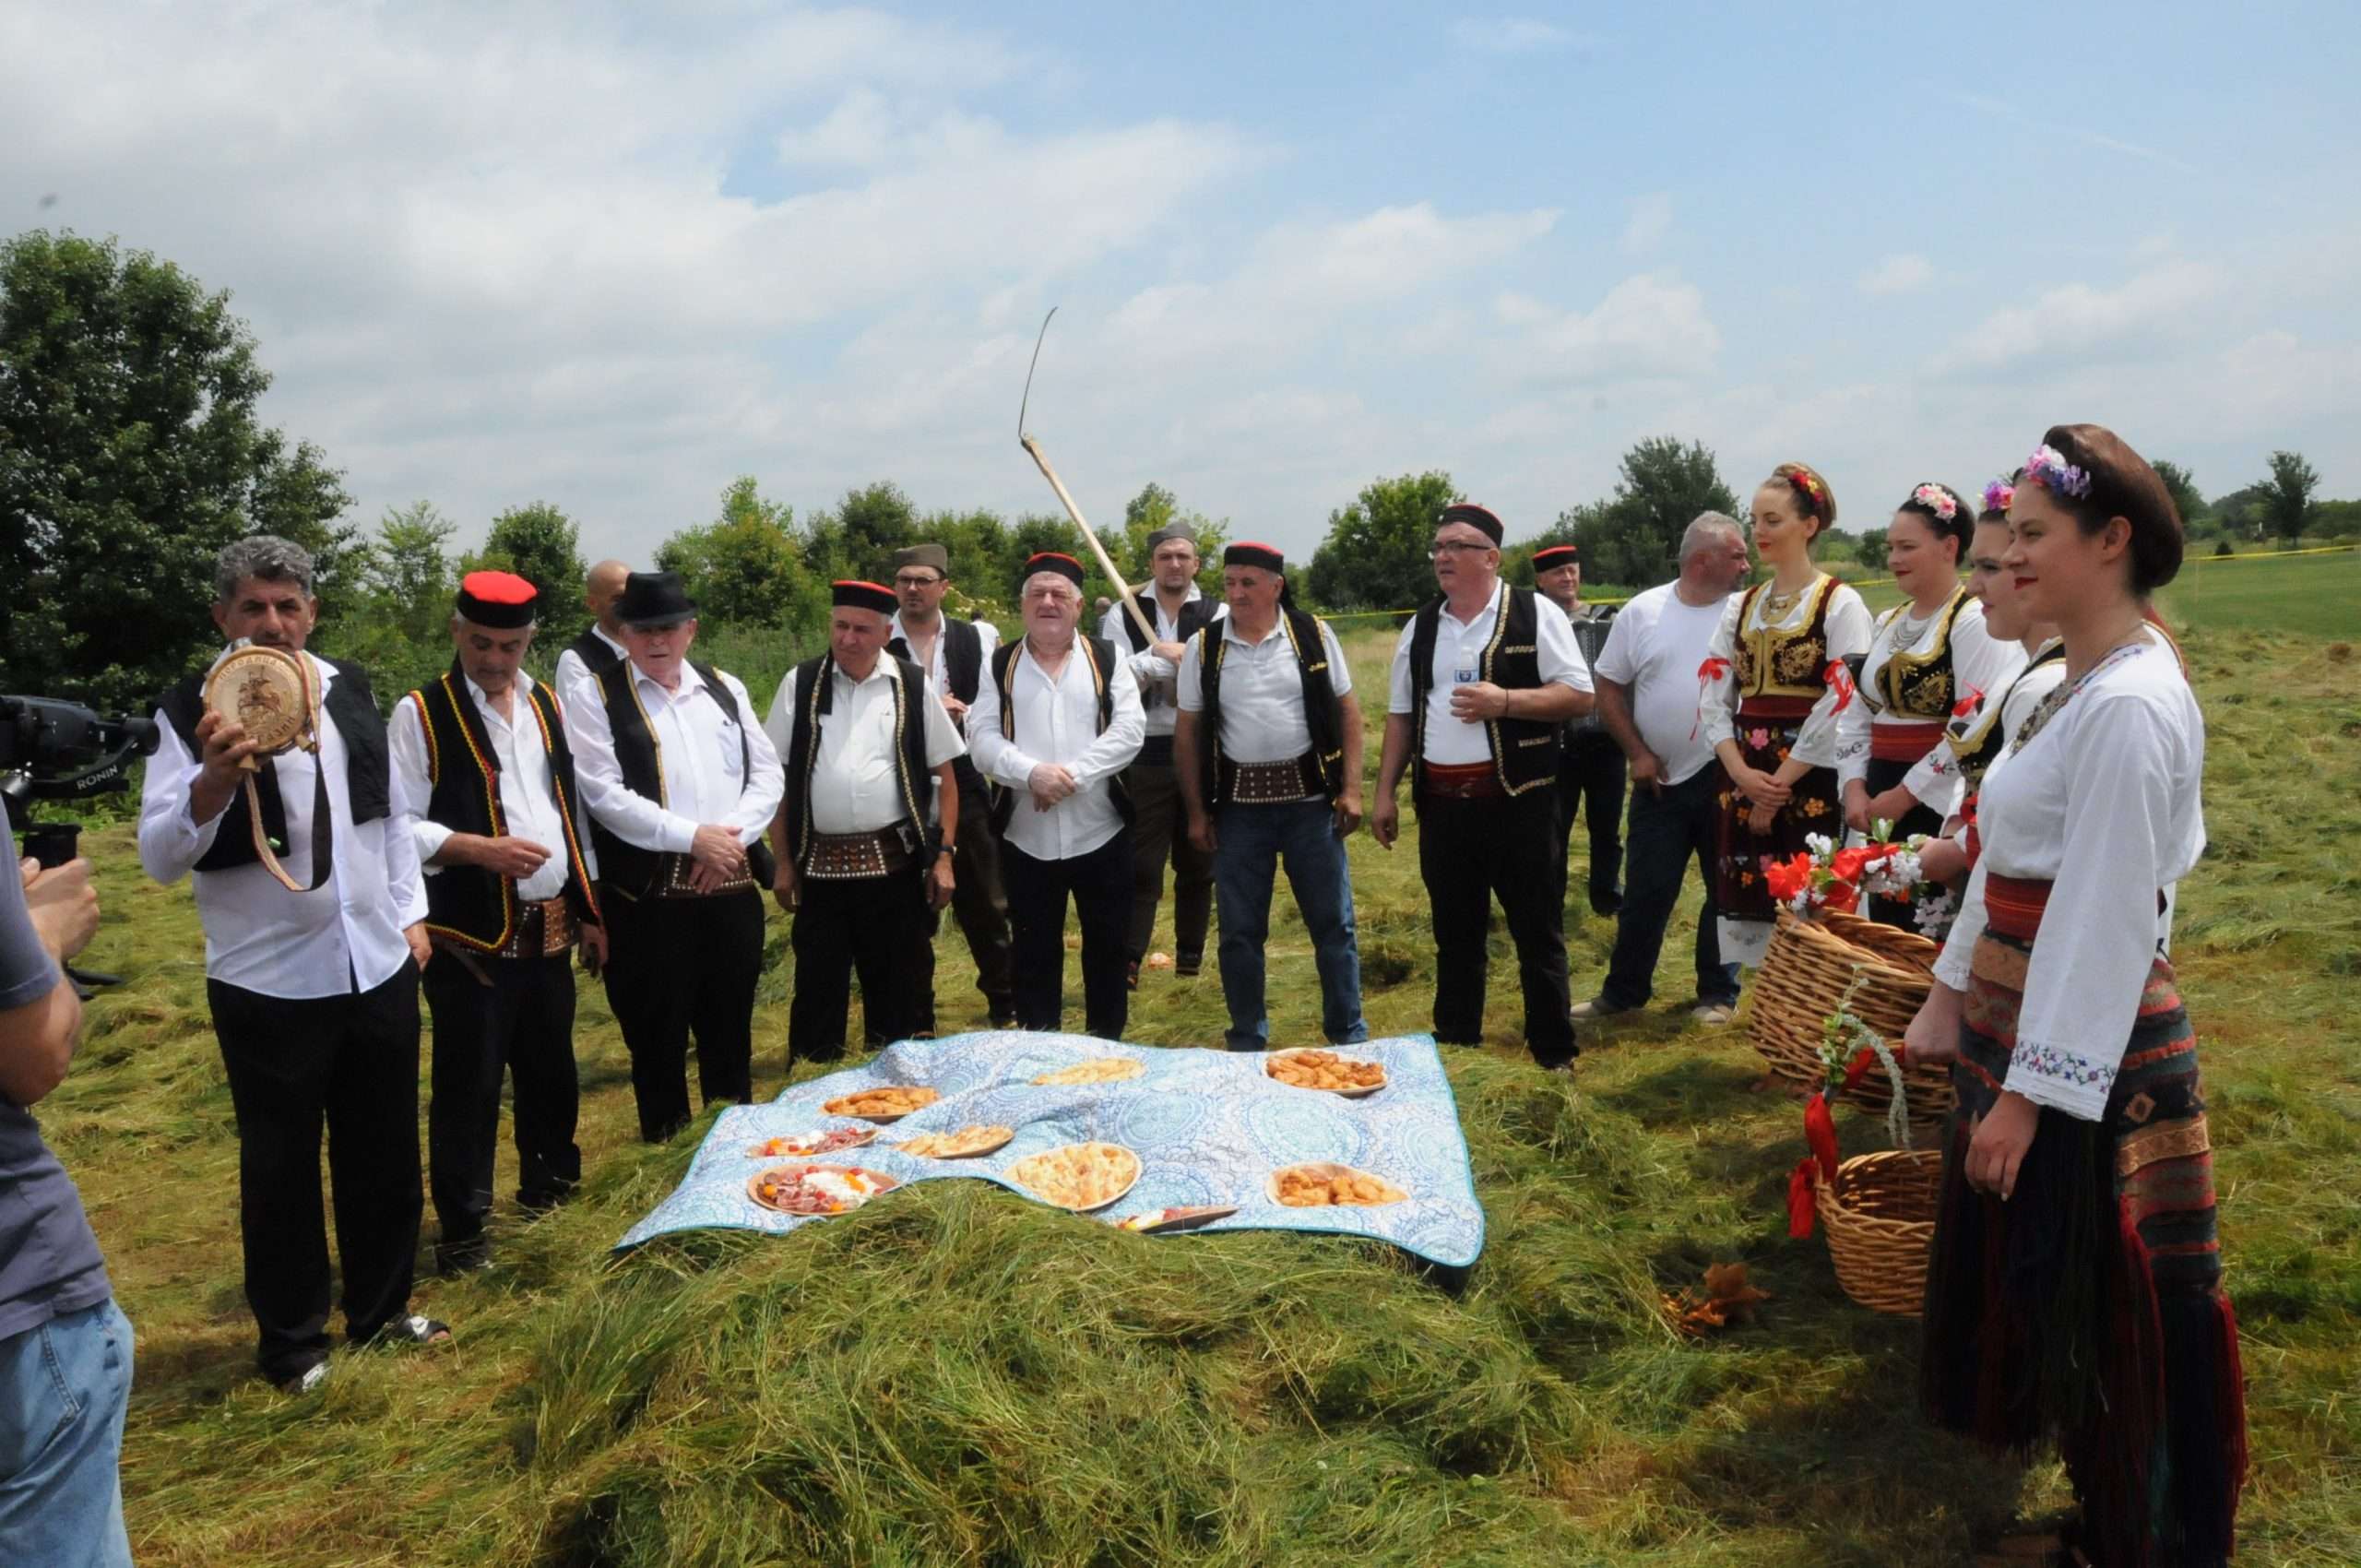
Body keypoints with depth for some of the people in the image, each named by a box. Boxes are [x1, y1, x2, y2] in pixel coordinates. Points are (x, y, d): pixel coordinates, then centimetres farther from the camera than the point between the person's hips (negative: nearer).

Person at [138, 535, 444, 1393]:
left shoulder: (350, 688, 3)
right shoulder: (192, 712, -10)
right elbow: (158, 857, -16)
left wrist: (410, 914, 12)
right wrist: (212, 782, -34)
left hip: (378, 968, 4)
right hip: (267, 986, -4)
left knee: (384, 1152, 16)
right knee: (281, 1167, 10)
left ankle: (382, 1307, 35)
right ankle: (291, 1339, 28)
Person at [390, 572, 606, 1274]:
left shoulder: (546, 706, 10)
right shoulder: (422, 713, -7)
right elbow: (401, 827, -12)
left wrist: (589, 909, 13)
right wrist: (481, 850, -25)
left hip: (548, 929, 5)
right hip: (470, 935, -5)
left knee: (551, 1071, 17)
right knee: (468, 1085, 2)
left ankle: (549, 1187, 36)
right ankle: (461, 1229, 15)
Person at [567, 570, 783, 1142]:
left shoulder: (725, 688, 11)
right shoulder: (598, 698, -2)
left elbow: (768, 773, 8)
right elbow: (604, 795, -12)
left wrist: (731, 836, -9)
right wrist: (692, 837, -17)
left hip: (733, 883, 4)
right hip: (649, 890, -4)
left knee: (730, 1025, 15)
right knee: (658, 1032, 6)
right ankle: (667, 1146, 21)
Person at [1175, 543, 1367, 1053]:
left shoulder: (1313, 634, -1)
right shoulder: (1204, 647, 1)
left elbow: (1346, 711, 3)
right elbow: (1187, 733, 4)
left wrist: (1350, 789, -4)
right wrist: (1196, 812, 2)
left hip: (1310, 800, 0)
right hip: (1238, 805, 1)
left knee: (1334, 924, 5)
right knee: (1239, 931, 7)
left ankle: (1349, 1037, 20)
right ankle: (1247, 1041, 23)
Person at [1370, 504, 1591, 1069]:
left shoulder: (1535, 614, -4)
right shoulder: (1421, 626, 11)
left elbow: (1579, 696, -8)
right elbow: (1401, 716, 14)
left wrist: (1504, 701, -20)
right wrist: (1385, 793, 9)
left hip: (1519, 802, -4)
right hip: (1443, 804, 4)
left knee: (1538, 935, 5)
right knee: (1455, 935, 14)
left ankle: (1553, 1058, 17)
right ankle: (1456, 1049, 27)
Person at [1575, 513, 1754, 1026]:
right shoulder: (1643, 611, 0)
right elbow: (1608, 686, 5)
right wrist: (1638, 753, -1)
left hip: (1728, 778, 0)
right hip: (1661, 780, 0)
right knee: (1646, 892, 7)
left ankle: (1718, 993, 24)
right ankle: (1623, 990, 20)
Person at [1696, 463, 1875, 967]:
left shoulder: (1840, 604, -3)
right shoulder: (1741, 607, 13)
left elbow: (1840, 704, -11)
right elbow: (1713, 698, 7)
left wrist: (1780, 783, -12)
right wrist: (1743, 774, -8)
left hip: (1809, 783, -5)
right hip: (1743, 780, 5)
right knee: (1749, 906, 6)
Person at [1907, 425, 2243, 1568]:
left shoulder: (2130, 704, -22)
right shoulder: (2073, 685, 8)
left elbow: (2103, 920, -23)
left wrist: (2030, 1088, -21)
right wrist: (1951, 994, 15)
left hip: (2089, 1040, -9)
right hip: (2017, 1014, 9)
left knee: (2114, 1300, 7)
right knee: (2012, 1249, 26)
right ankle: (2006, 1412, 49)